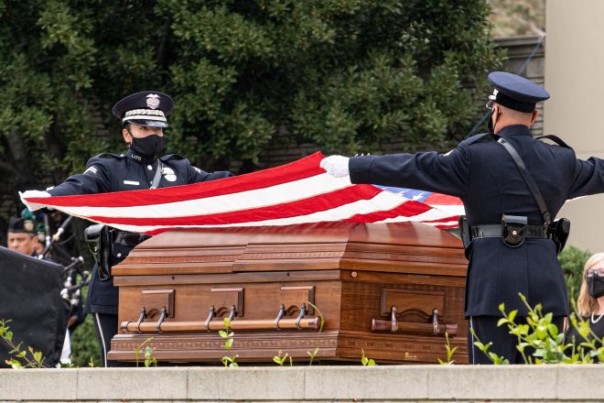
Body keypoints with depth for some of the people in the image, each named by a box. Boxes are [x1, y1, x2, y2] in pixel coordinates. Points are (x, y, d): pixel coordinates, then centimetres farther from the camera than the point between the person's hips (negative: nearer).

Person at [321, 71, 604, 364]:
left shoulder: (475, 158, -4)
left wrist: (351, 167, 9)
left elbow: (413, 169, 0)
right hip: (546, 287, 4)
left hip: (494, 286, -4)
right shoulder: (561, 161, 11)